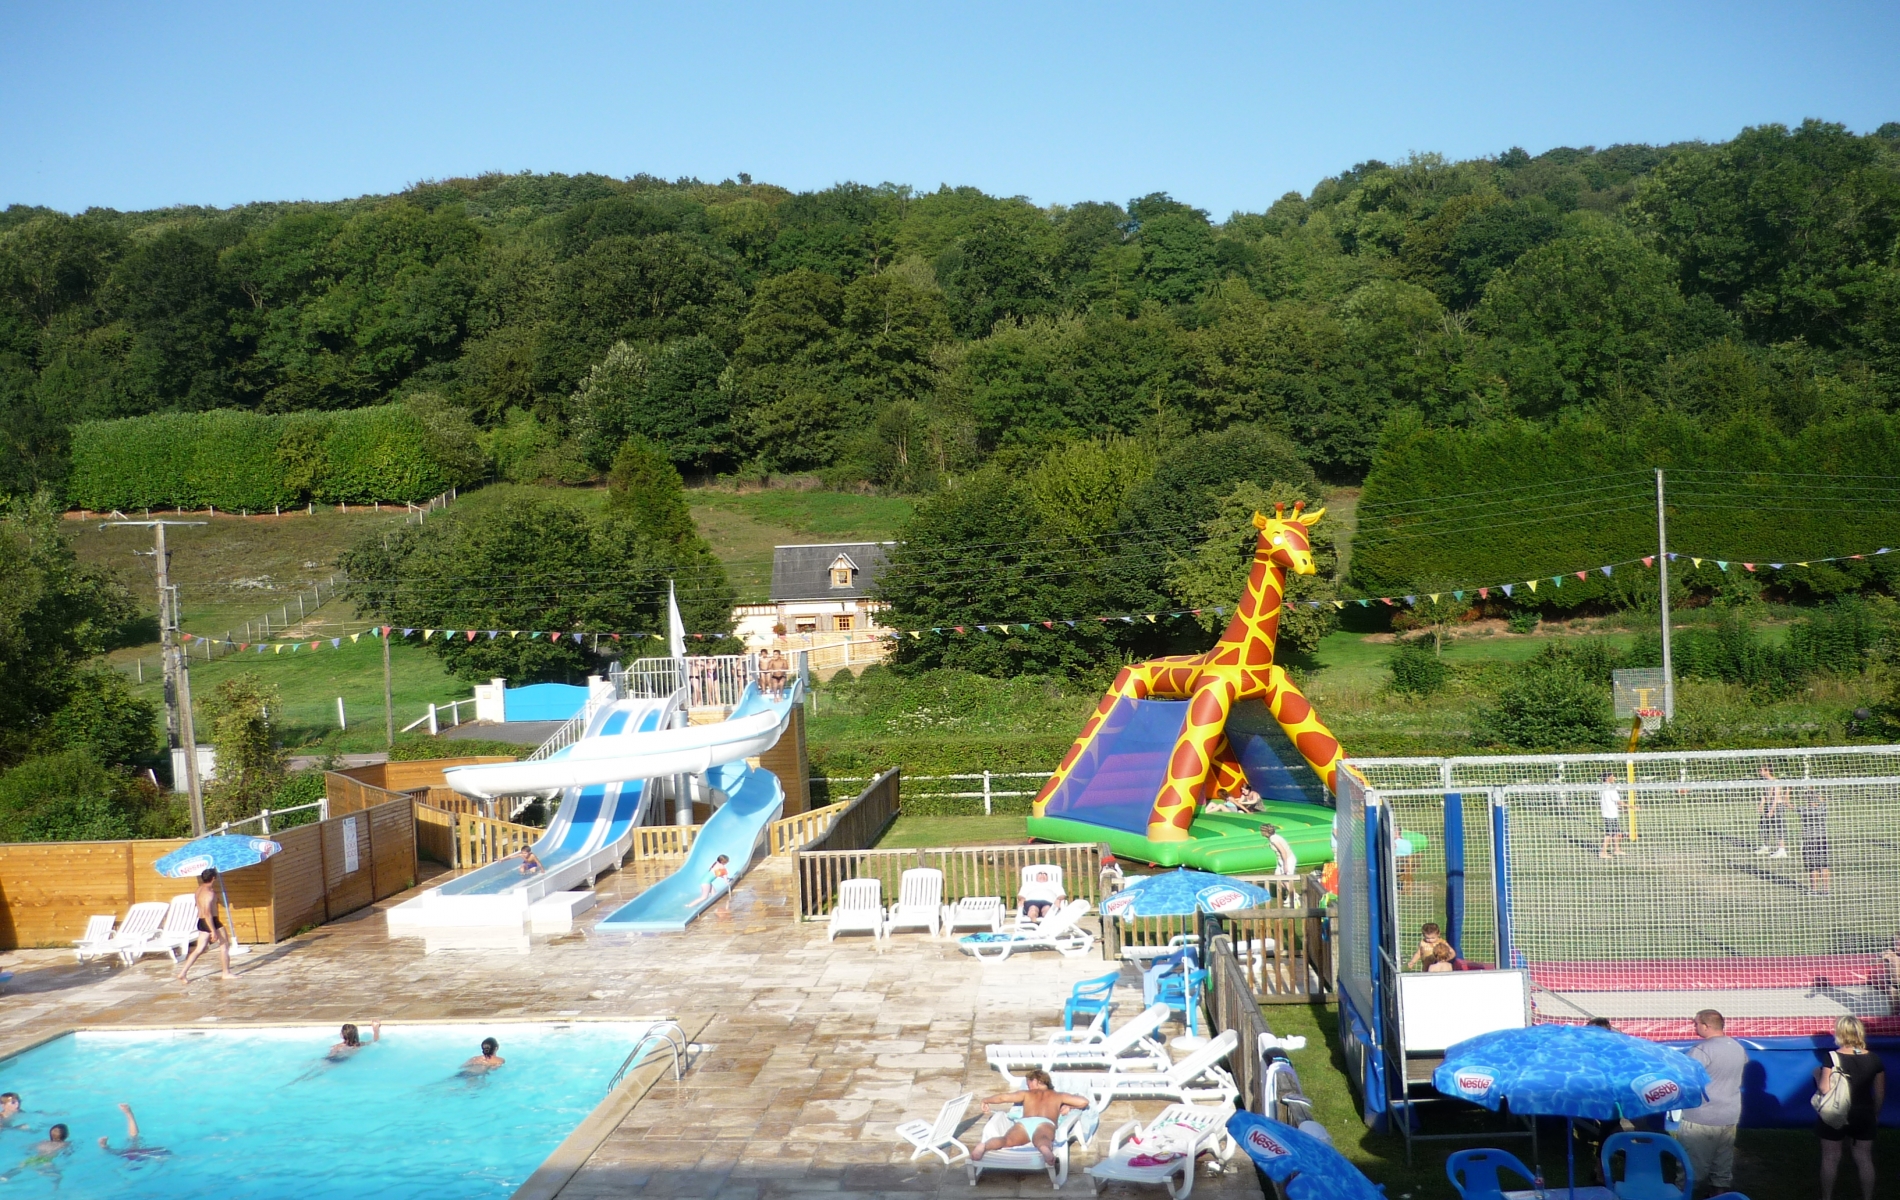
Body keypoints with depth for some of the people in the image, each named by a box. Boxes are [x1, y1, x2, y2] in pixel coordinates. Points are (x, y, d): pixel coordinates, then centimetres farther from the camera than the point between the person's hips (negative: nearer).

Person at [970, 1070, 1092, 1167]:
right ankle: (1045, 1149, -73)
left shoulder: (1027, 1094, 36)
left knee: (1007, 1140, -27)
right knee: (1042, 1139, -36)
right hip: (1045, 1123, -1)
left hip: (1023, 1122, 1)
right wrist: (1067, 1106, 48)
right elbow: (1084, 1102, 30)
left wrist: (986, 1101, 45)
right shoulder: (1058, 1096, 37)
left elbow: (1003, 1097, 26)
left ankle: (984, 1146, -58)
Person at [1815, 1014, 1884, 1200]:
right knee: (1865, 1159, 14)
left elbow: (1824, 1089, -21)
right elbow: (1880, 1092, 3)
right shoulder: (1874, 1059, -5)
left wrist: (1817, 1074, -2)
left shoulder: (1832, 1058, -17)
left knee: (1830, 1159, 10)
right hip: (1864, 1116, 3)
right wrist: (1875, 1114, 17)